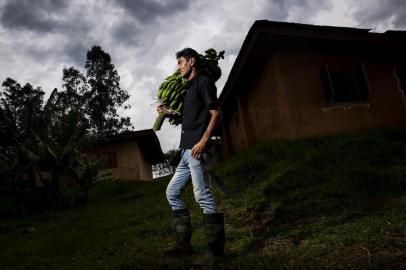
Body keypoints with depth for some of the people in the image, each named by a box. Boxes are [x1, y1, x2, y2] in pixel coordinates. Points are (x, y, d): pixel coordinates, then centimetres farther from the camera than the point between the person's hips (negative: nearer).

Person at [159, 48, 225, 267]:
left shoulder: (203, 82, 0)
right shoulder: (190, 89, 25)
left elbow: (215, 113, -10)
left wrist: (203, 141, -21)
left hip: (196, 149, -10)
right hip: (186, 151, 10)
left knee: (203, 196, -12)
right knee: (172, 192, 11)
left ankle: (216, 251, -3)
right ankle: (184, 243, 17)